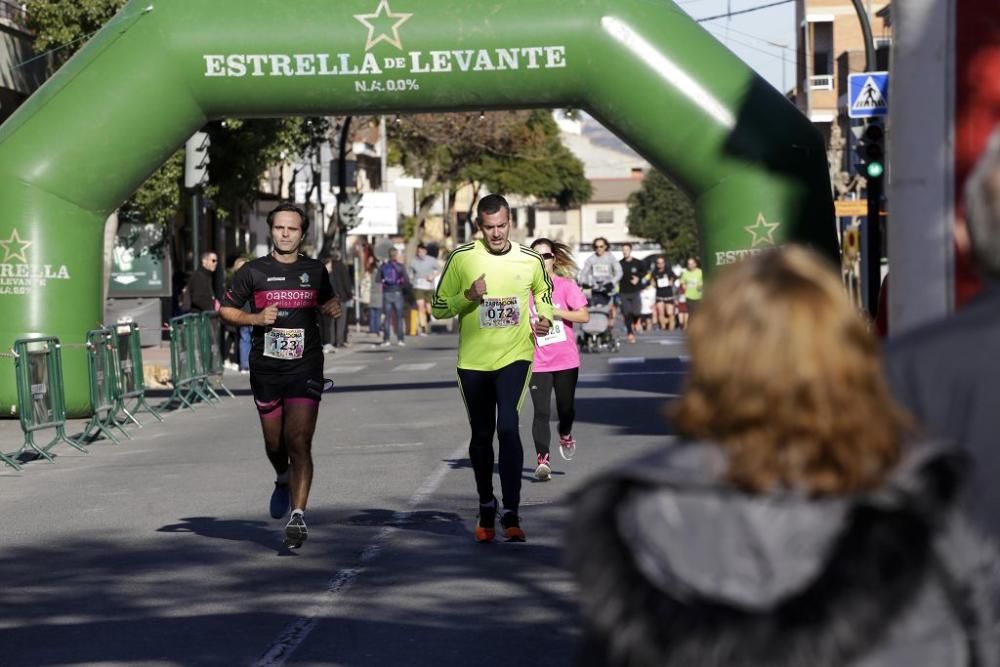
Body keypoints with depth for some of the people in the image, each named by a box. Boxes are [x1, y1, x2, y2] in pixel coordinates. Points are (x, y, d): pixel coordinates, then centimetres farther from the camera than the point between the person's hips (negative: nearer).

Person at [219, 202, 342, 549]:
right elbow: (225, 309, 7)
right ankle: (284, 480, 45)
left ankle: (298, 516, -15)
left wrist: (333, 309, 1)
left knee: (299, 442, -13)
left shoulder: (315, 271, 6)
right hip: (266, 368, 1)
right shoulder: (253, 271, 1)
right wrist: (255, 318, -10)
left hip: (305, 368, -1)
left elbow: (326, 302, 24)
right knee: (274, 443, 12)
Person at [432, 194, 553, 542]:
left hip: (515, 356, -1)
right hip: (473, 361, 1)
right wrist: (468, 297, -18)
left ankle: (511, 513, -17)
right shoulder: (461, 258, -6)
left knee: (508, 427, -20)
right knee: (481, 435, 11)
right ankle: (486, 507, 31)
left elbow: (543, 292, 21)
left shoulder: (531, 260, -2)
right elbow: (439, 307, 0)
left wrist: (544, 318, 1)